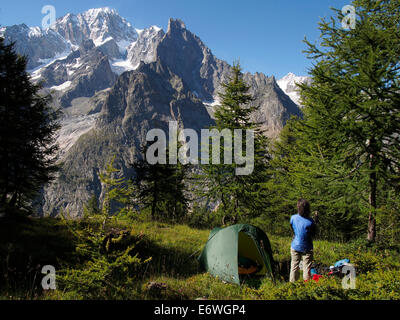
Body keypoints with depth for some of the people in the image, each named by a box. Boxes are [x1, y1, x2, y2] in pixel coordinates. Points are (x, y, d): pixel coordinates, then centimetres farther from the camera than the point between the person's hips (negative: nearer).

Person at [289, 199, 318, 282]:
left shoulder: (293, 218, -13)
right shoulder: (310, 221, -20)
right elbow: (313, 234, -4)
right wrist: (316, 220, -2)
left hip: (295, 247, 3)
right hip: (306, 248, -3)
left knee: (294, 267, 14)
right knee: (306, 268, 9)